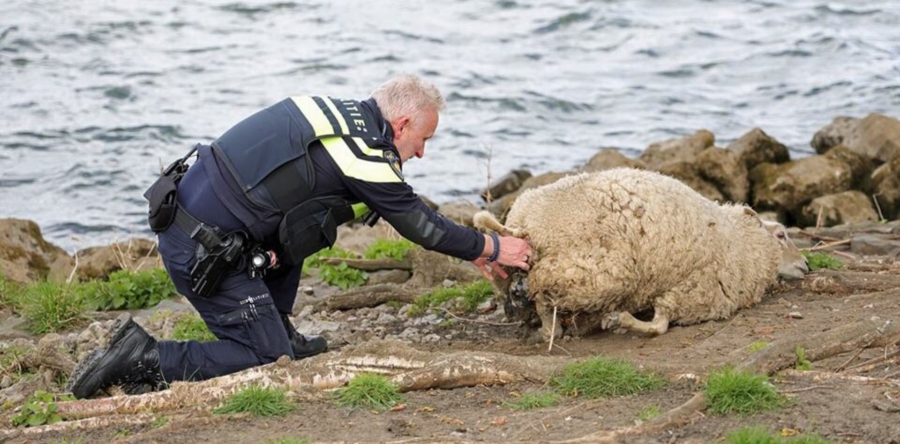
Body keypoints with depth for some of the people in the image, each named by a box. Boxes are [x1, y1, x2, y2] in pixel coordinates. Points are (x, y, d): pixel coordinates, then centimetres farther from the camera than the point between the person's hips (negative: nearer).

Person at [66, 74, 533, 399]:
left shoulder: (345, 114, 14)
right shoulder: (364, 154, -13)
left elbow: (409, 208, 25)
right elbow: (421, 223, -2)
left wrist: (472, 249, 26)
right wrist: (493, 248, 13)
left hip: (184, 208, 9)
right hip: (202, 251, -9)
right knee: (266, 357, 0)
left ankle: (279, 332, 26)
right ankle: (144, 358, -5)